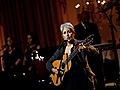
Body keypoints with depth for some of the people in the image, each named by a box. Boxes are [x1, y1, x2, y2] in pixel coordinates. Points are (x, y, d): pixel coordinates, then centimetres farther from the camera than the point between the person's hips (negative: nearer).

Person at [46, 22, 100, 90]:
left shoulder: (80, 44, -3)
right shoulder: (61, 49, 10)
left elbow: (96, 52, -18)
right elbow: (48, 63, 16)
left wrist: (85, 49, -38)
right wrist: (53, 70, -6)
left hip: (82, 77, -3)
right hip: (68, 80, 3)